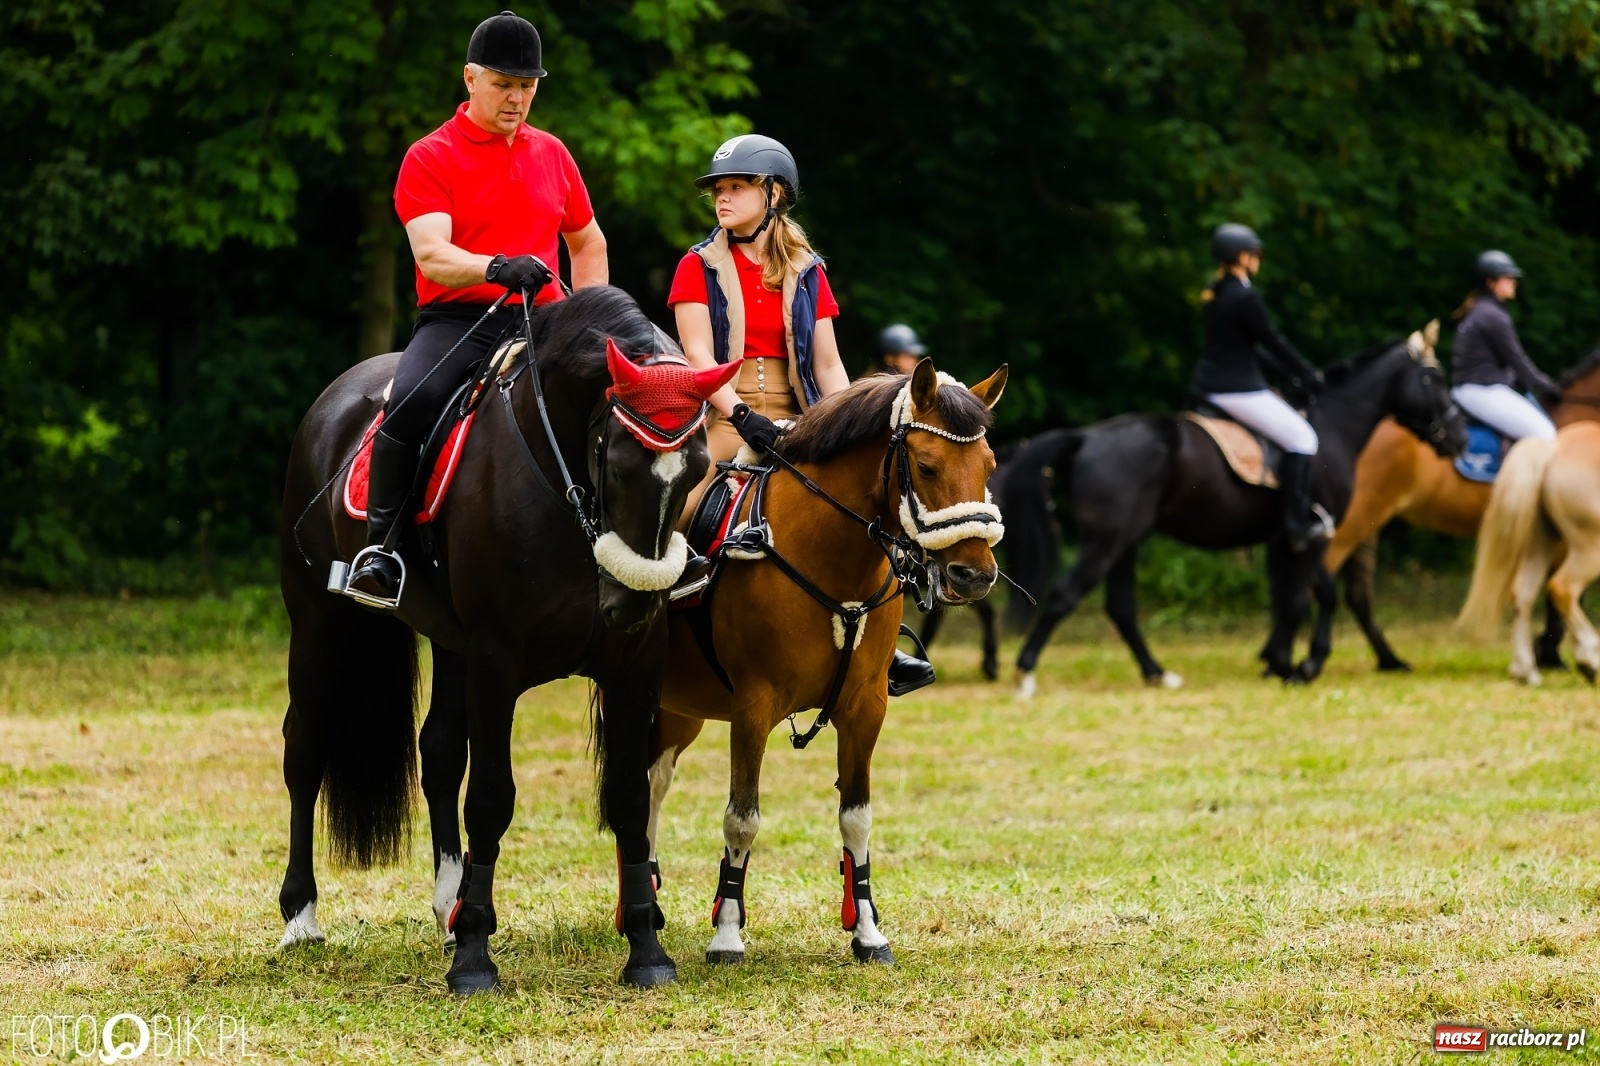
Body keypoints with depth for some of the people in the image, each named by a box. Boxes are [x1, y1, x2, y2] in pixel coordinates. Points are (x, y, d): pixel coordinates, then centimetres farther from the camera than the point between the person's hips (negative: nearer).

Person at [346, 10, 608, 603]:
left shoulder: (551, 154, 16)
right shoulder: (430, 159, 0)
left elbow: (587, 243, 29)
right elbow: (431, 254, -14)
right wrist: (497, 267, -33)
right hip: (456, 319, -4)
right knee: (412, 399, -34)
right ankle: (381, 548, -24)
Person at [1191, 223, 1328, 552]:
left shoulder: (1215, 294, 12)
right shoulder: (1245, 297, -18)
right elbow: (1274, 342, -10)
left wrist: (1288, 374, 18)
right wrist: (1310, 376, 3)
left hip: (1209, 386, 10)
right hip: (1238, 390, -10)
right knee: (1301, 437, -3)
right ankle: (1297, 524, -7)